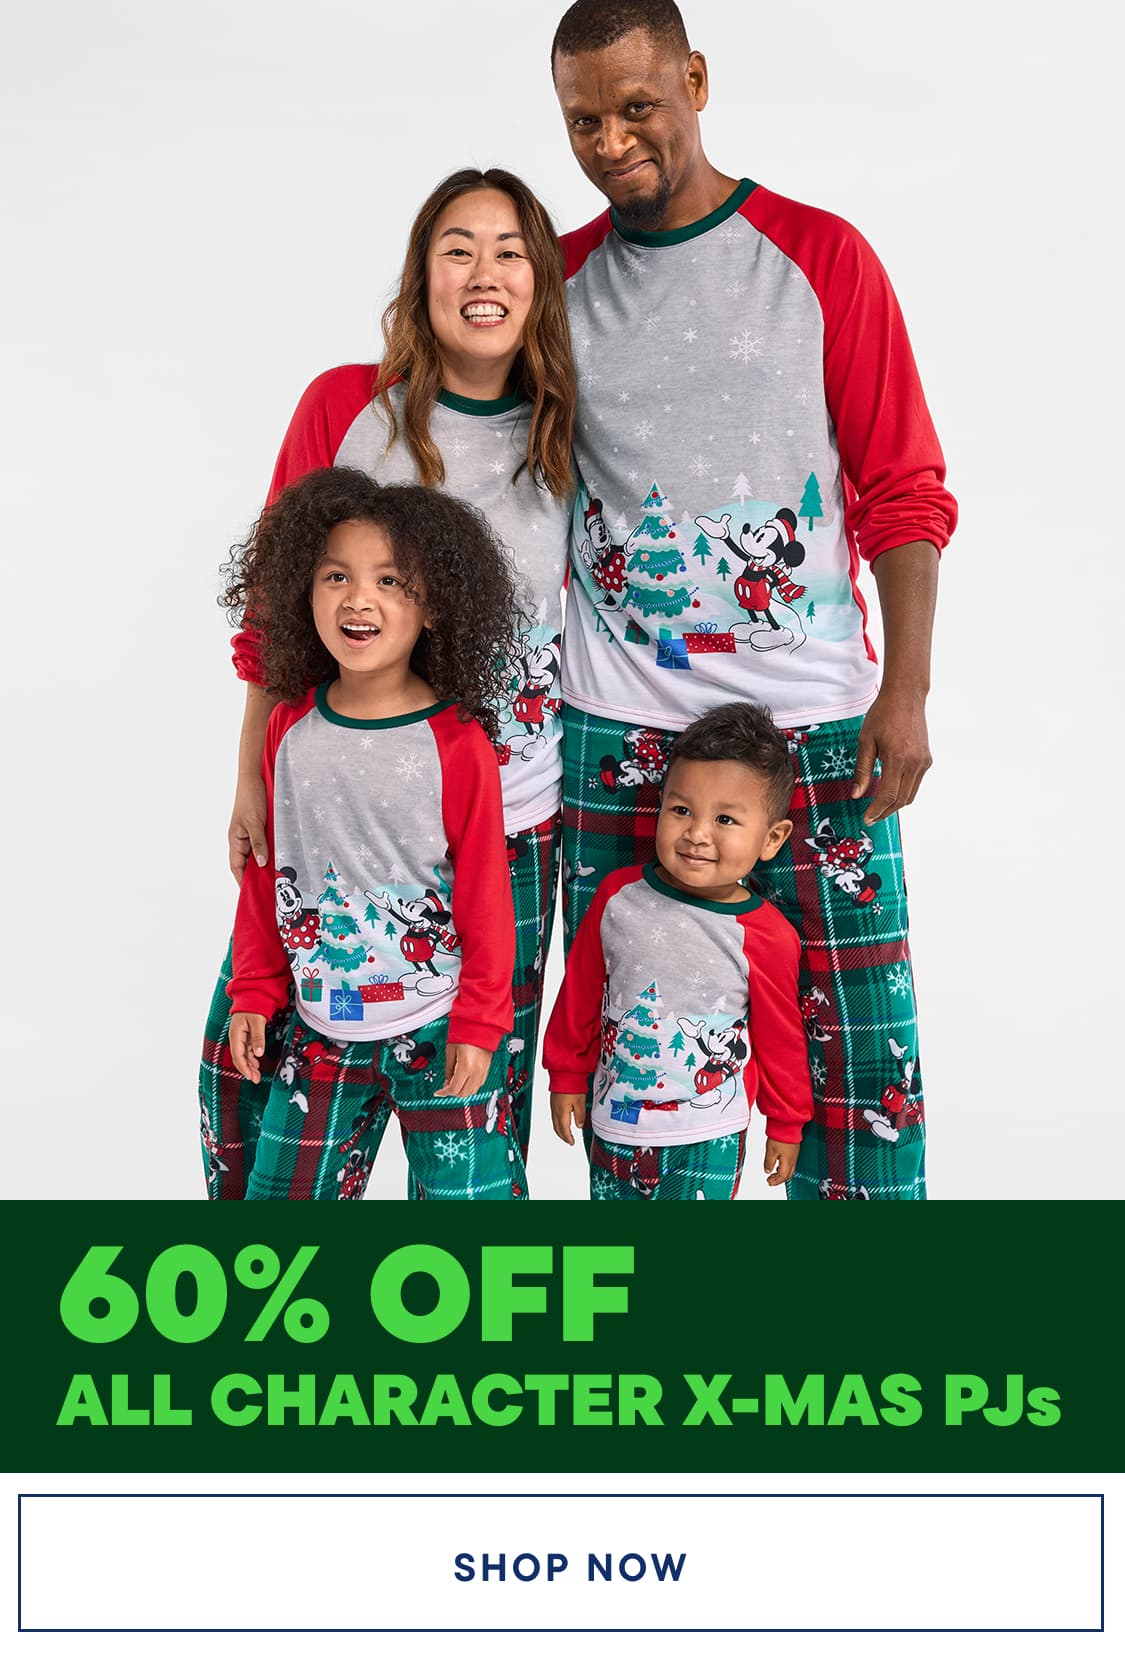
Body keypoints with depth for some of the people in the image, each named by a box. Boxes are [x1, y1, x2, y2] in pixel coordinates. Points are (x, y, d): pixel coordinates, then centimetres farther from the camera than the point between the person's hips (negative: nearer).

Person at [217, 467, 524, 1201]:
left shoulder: (459, 744, -14)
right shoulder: (289, 728, -1)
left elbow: (485, 894, -9)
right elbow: (265, 872, 8)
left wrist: (479, 1025, -7)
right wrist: (255, 991, 9)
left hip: (439, 1033, -4)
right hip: (321, 1029, 4)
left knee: (471, 1193, 4)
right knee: (279, 1189, 13)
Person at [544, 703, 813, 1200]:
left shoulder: (766, 938, -15)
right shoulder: (619, 895, -8)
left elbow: (780, 1038, -2)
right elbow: (580, 991, 5)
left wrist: (786, 1124, 9)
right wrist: (566, 1074, 13)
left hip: (707, 1143, -3)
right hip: (612, 1126, 3)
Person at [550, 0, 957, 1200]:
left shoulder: (822, 257, 2)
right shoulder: (559, 281, 9)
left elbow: (905, 493, 1)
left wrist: (905, 695, -7)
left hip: (814, 725, -2)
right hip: (614, 730, 2)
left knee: (858, 1037, 0)